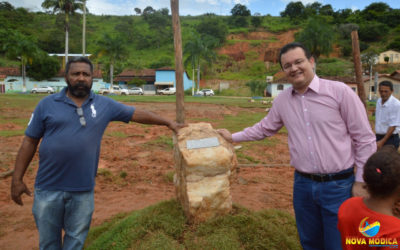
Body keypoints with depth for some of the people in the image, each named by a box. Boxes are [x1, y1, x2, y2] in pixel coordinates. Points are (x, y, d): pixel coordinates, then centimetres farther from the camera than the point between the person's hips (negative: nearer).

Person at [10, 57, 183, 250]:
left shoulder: (104, 104, 1)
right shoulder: (47, 104, -1)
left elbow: (137, 113, 8)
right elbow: (30, 141, 1)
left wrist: (168, 123, 8)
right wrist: (17, 179, -2)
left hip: (83, 190, 1)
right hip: (48, 188, 0)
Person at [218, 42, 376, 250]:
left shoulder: (339, 91, -11)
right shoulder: (282, 100, 4)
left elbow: (365, 139, -7)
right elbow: (264, 128, 20)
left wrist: (361, 181, -7)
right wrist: (234, 137, 22)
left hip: (338, 186, -4)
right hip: (302, 185, 4)